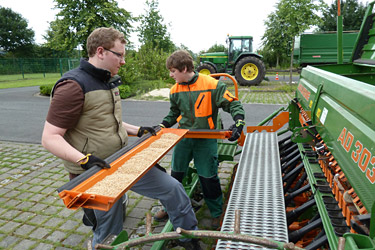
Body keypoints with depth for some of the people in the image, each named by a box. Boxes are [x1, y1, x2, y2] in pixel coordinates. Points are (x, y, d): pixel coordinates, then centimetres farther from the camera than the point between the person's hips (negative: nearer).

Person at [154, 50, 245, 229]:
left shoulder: (211, 85, -15)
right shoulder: (175, 90, 1)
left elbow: (233, 104, -10)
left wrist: (238, 123, -25)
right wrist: (162, 125, 3)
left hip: (206, 139, -4)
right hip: (183, 138, 5)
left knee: (208, 178, 4)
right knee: (175, 174, 14)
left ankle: (217, 213, 28)